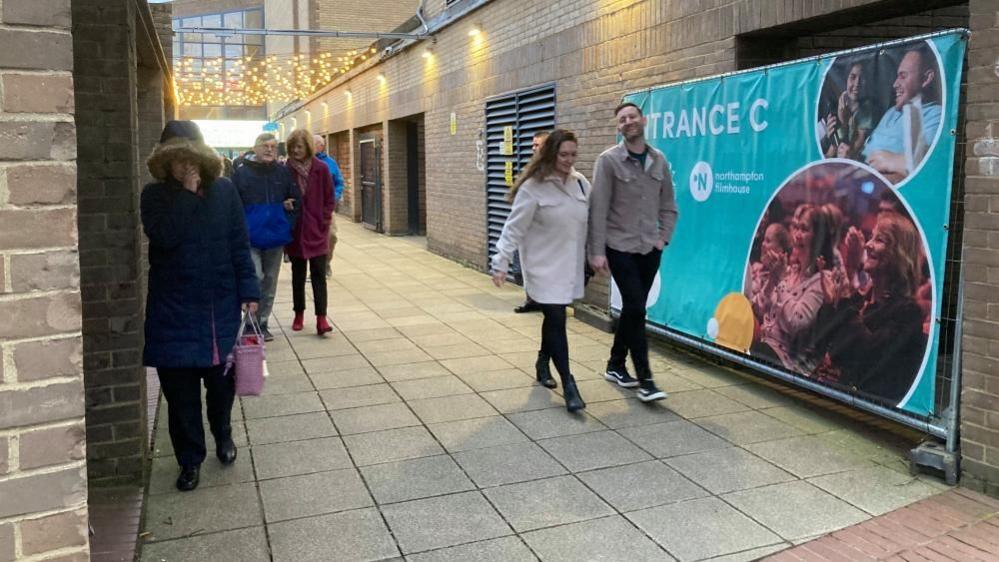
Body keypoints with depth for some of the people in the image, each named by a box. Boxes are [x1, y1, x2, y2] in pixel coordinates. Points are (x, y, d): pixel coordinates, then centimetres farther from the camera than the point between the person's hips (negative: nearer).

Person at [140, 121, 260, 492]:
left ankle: (222, 434, 41)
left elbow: (239, 245, 1)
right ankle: (189, 460, 23)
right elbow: (164, 237, -19)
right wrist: (187, 195, -18)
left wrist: (248, 291, -3)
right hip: (173, 310, -1)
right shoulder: (155, 196, -2)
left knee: (222, 378, 12)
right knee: (180, 387, 5)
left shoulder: (224, 191, 1)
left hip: (221, 305, 1)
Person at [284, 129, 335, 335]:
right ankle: (299, 314, 24)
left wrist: (324, 222, -5)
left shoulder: (321, 169, -4)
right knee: (298, 274, 12)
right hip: (295, 232, 2)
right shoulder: (286, 170, -2)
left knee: (318, 274, -3)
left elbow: (329, 199, 0)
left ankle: (321, 318, -5)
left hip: (317, 231, -2)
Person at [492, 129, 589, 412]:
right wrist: (501, 263, -16)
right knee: (556, 320, -8)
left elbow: (593, 223, 12)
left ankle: (543, 365, 37)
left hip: (570, 267, 6)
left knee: (553, 318, 16)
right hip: (544, 268, -5)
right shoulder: (533, 187, -13)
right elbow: (514, 228, -13)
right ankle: (568, 384, -2)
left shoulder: (581, 184, 4)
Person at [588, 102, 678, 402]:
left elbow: (668, 205, 14)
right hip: (620, 247, -5)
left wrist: (664, 238, 3)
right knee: (636, 309, -9)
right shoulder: (609, 160, -7)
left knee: (632, 309, 12)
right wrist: (597, 251, -14)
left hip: (650, 249, 5)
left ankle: (615, 366, 28)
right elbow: (598, 209, -10)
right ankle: (645, 380, -3)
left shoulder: (659, 160, 7)